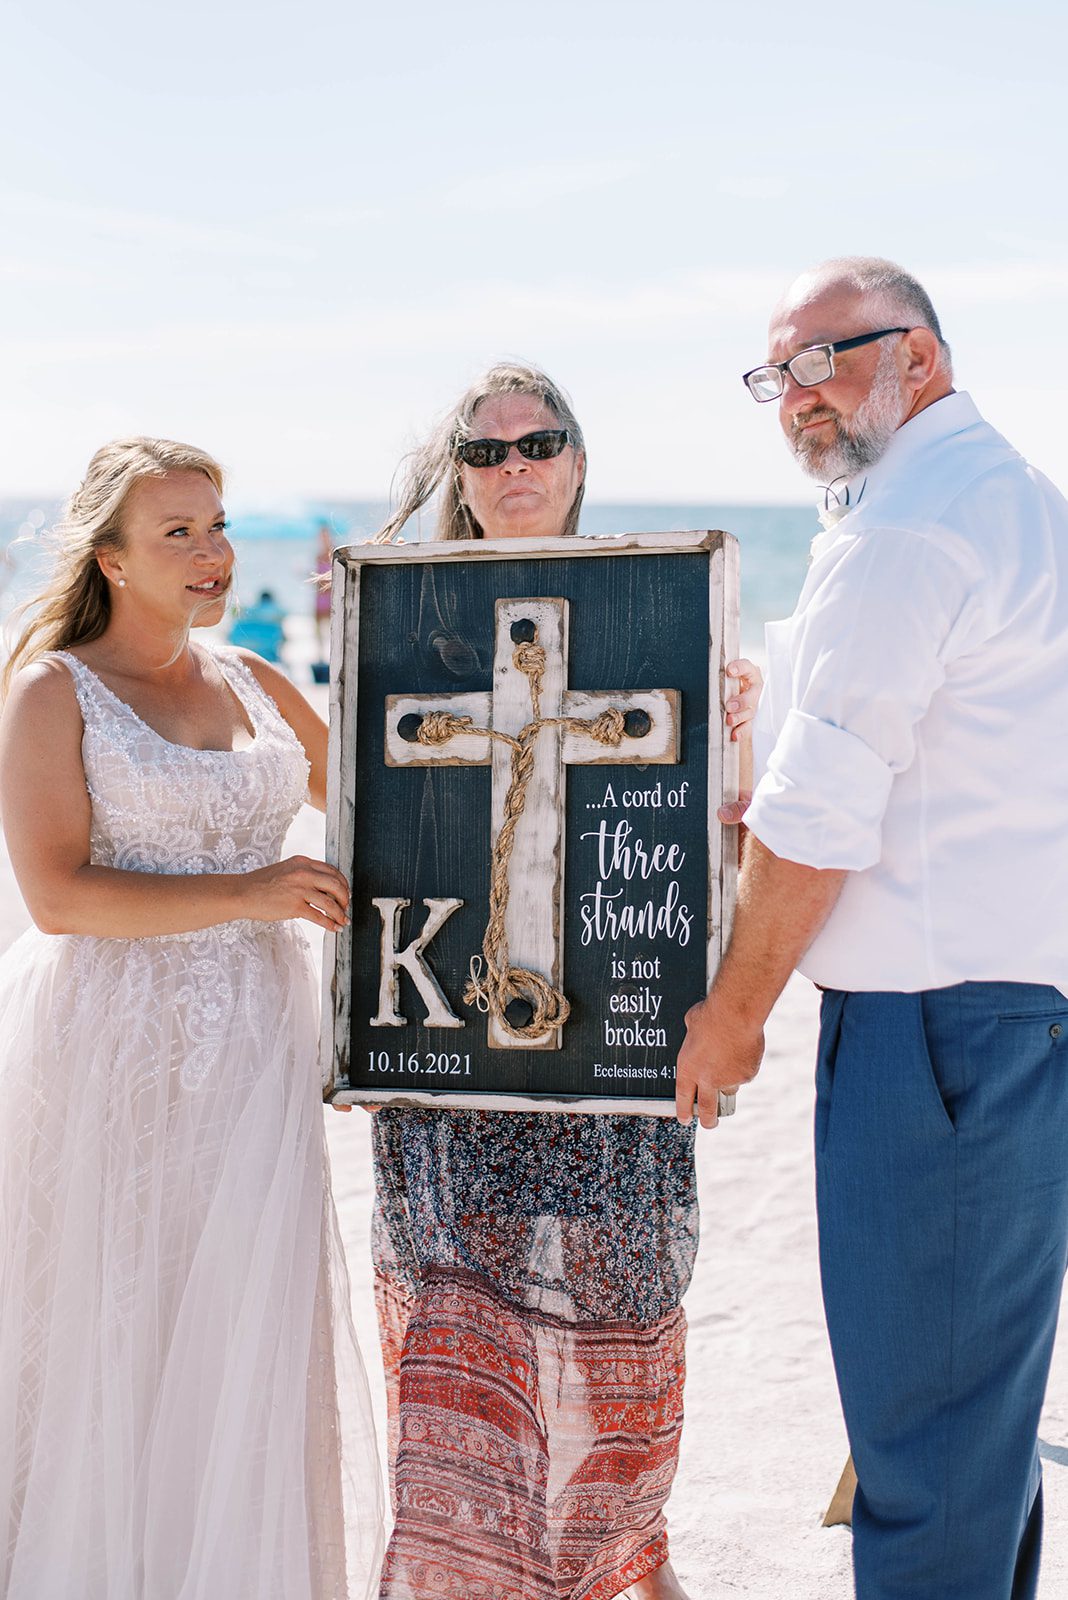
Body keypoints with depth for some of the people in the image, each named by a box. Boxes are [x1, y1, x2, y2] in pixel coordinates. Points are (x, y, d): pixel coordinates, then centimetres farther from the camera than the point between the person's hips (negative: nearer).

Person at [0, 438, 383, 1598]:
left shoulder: (251, 682, 12)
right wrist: (246, 896, -16)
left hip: (250, 1049, 5)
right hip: (111, 1048, -5)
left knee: (245, 1332, 8)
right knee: (107, 1332, 2)